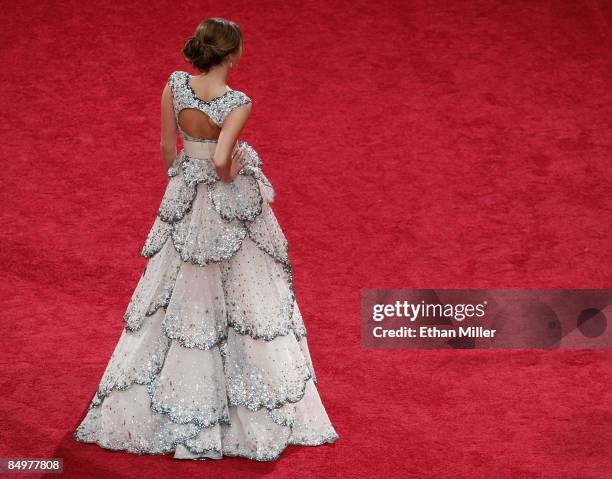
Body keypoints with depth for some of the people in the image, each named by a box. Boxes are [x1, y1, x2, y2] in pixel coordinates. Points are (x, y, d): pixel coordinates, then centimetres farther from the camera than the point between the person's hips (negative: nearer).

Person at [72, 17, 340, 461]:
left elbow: (167, 147, 0)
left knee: (179, 294, 17)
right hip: (231, 204, -4)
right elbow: (222, 160, -32)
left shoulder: (175, 85, -8)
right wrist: (230, 180, -10)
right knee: (246, 296, 8)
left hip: (185, 198, 5)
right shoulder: (238, 103, -22)